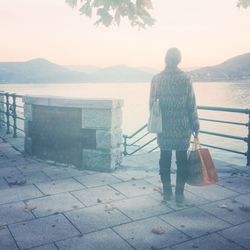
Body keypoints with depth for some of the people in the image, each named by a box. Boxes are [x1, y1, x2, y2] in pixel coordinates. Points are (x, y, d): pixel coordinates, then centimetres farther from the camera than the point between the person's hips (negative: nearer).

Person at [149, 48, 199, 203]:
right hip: (182, 126, -1)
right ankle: (179, 193, 12)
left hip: (163, 126, 1)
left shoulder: (156, 79, -2)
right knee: (182, 159, 8)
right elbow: (192, 105, -4)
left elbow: (152, 103, 1)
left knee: (165, 158, 11)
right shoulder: (185, 79, -5)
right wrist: (195, 126, 5)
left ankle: (167, 192, 18)